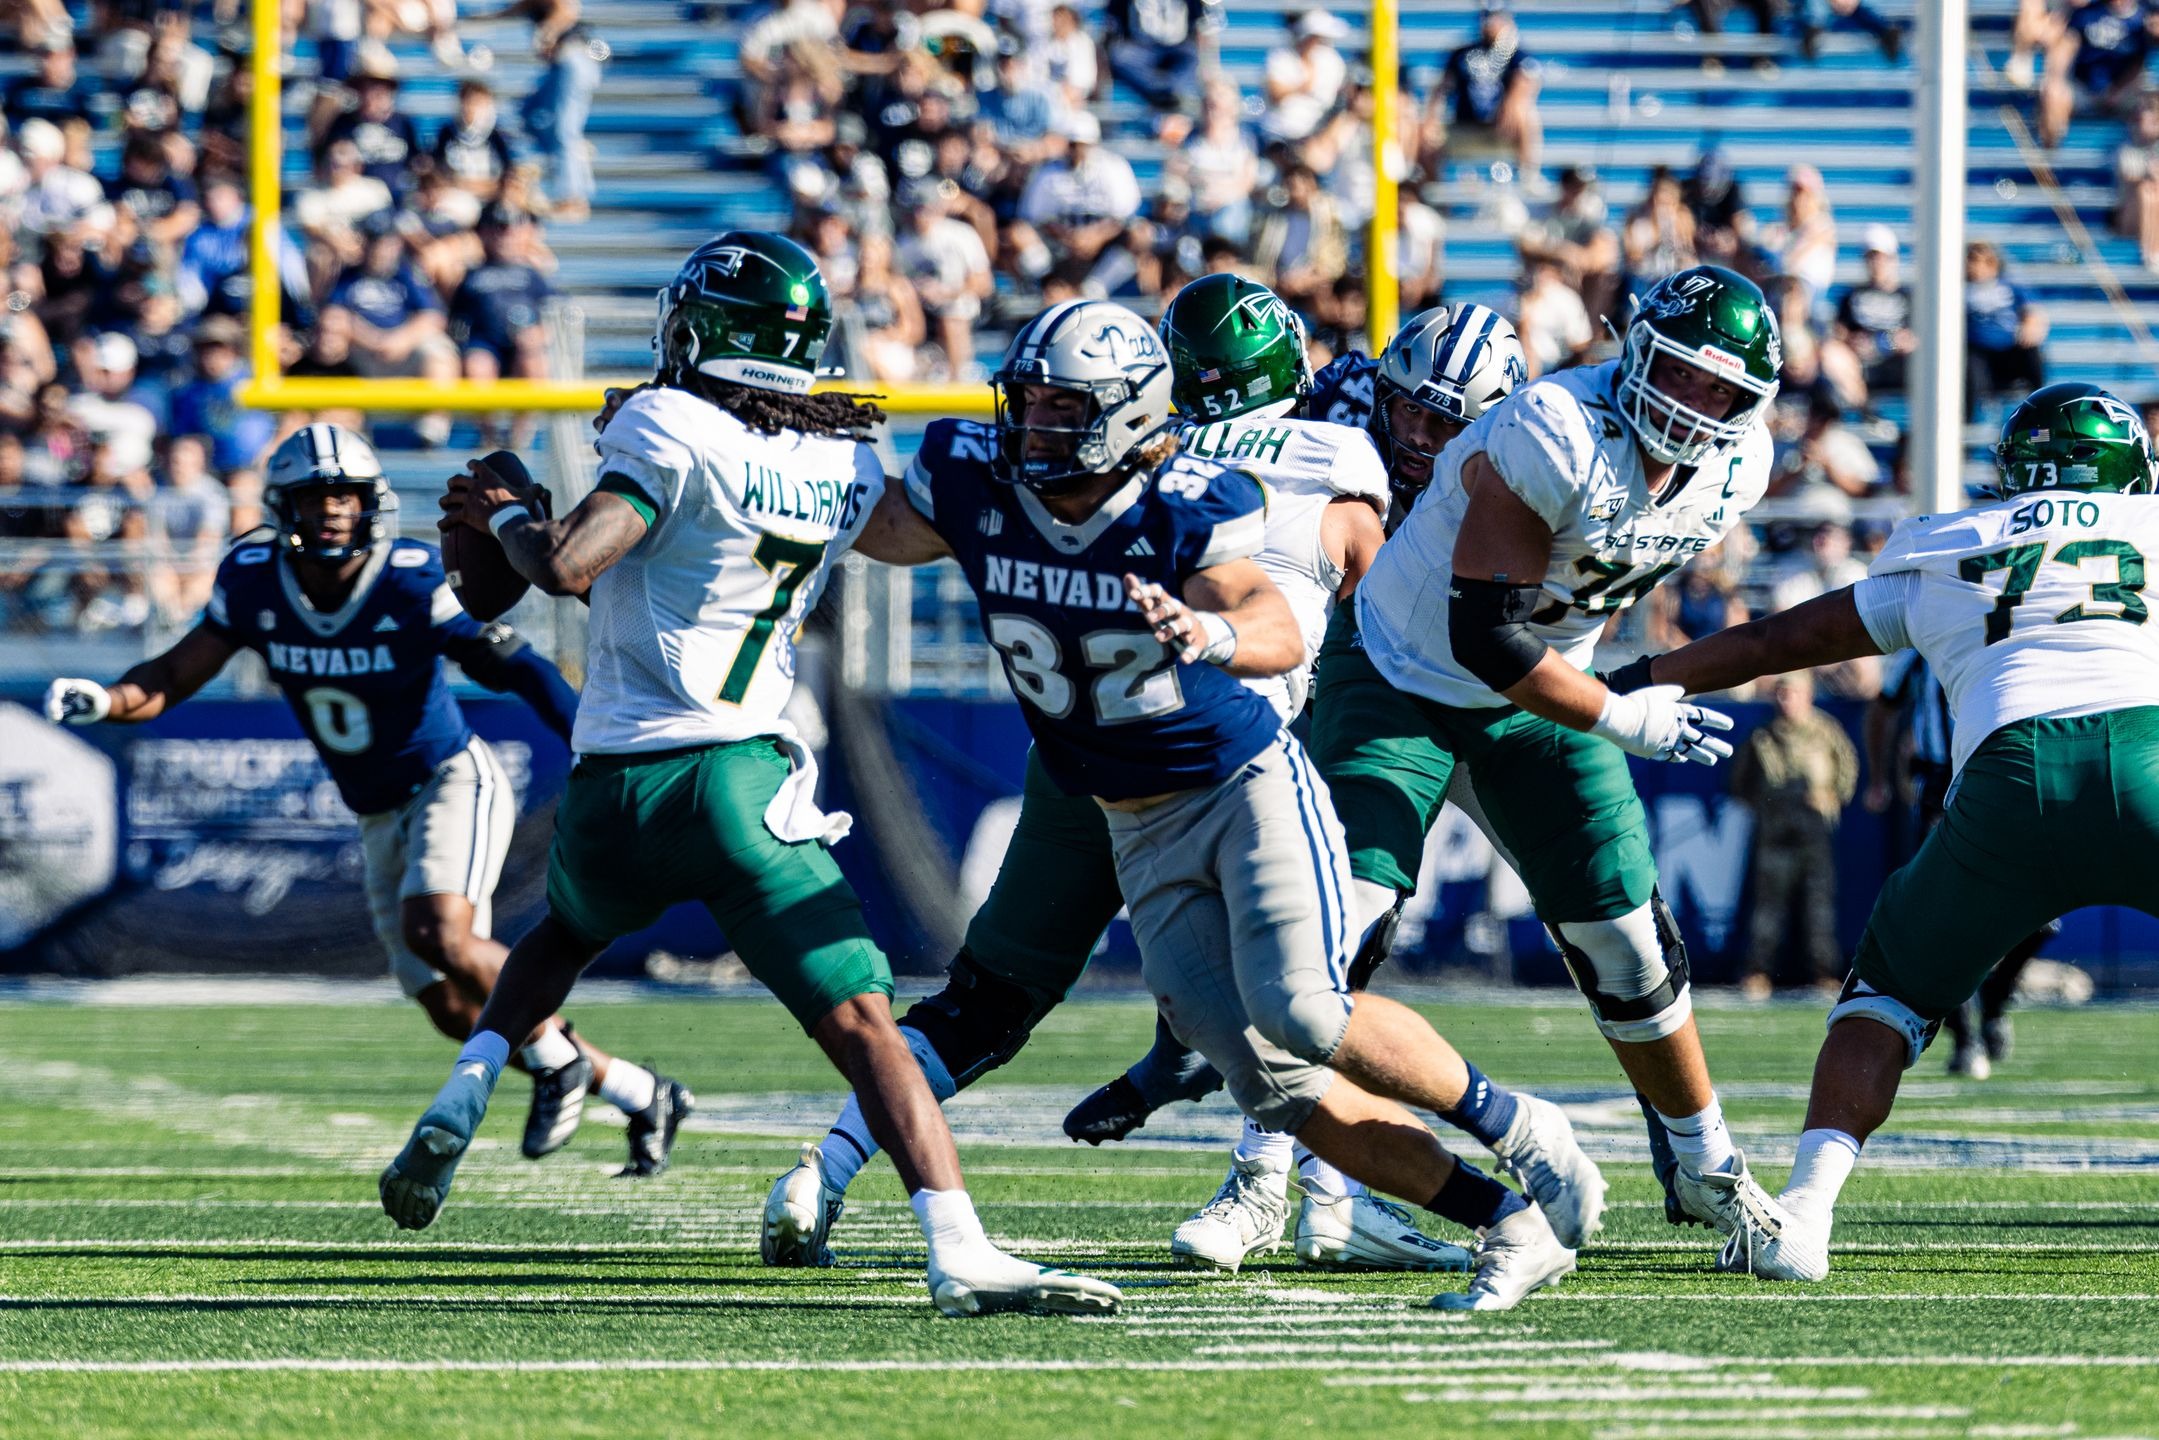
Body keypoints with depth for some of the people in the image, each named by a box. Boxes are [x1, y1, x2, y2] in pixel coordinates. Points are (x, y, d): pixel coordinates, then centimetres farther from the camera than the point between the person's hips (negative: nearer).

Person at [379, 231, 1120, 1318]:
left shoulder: (673, 427, -6)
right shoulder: (850, 468, 10)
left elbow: (567, 567, -16)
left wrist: (503, 513, 5)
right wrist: (531, 516, 28)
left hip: (613, 789, -1)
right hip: (743, 780, 1)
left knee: (561, 934, 32)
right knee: (861, 1022, -8)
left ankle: (456, 1112, 17)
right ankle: (959, 1251, -24)